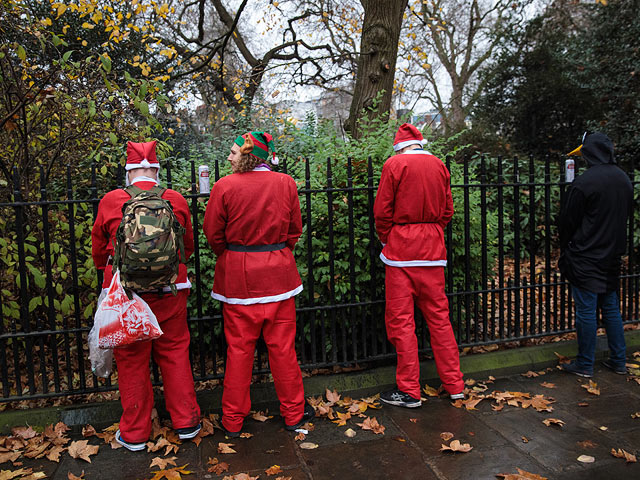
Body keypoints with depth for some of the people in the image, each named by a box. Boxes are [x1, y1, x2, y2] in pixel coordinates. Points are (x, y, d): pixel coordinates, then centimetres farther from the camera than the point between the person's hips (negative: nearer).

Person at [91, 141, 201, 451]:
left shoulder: (110, 201, -7)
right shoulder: (176, 200, -4)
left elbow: (98, 250, 6)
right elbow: (188, 245, 10)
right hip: (170, 291, 2)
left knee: (132, 360, 10)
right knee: (174, 353, 15)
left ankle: (134, 433, 23)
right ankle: (185, 422, 24)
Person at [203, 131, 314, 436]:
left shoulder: (225, 186, -9)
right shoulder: (285, 183, -2)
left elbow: (213, 233, -2)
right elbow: (294, 230, 4)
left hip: (237, 274, -1)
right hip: (277, 273, 2)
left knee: (238, 347, 9)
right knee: (282, 345, 11)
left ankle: (233, 420, 22)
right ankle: (293, 412, 24)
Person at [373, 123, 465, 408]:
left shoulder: (394, 165, -4)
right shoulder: (439, 166, 8)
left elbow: (382, 211, -6)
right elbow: (447, 211, 10)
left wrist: (385, 239, 9)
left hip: (401, 247, -5)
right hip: (433, 249, 5)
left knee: (401, 320, 2)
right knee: (439, 316, 12)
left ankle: (409, 390, 8)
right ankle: (454, 384, 20)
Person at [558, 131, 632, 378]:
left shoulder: (584, 182, -18)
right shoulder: (624, 179, 6)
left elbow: (568, 222, -10)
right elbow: (624, 216, 15)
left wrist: (565, 249, 5)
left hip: (586, 258, -7)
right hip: (612, 256, 7)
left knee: (586, 310, 0)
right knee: (611, 307, 16)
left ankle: (584, 365, 10)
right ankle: (619, 361, 24)